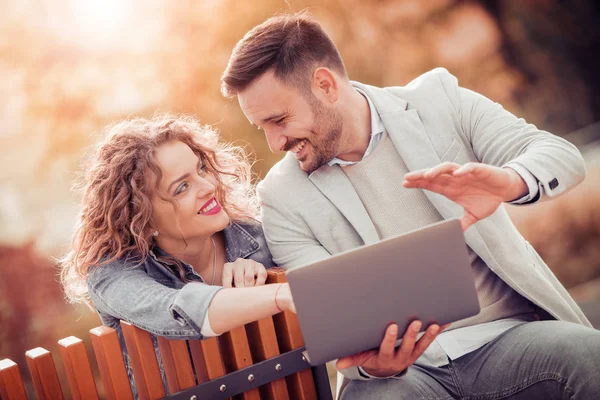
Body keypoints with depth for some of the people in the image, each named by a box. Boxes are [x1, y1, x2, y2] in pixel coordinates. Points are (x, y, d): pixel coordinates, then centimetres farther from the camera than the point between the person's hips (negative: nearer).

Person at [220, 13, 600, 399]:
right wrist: (370, 364, -28)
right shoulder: (282, 197, 0)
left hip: (506, 336, 2)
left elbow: (563, 154, -7)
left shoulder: (437, 100, 1)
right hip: (405, 368, -1)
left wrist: (510, 181, -31)